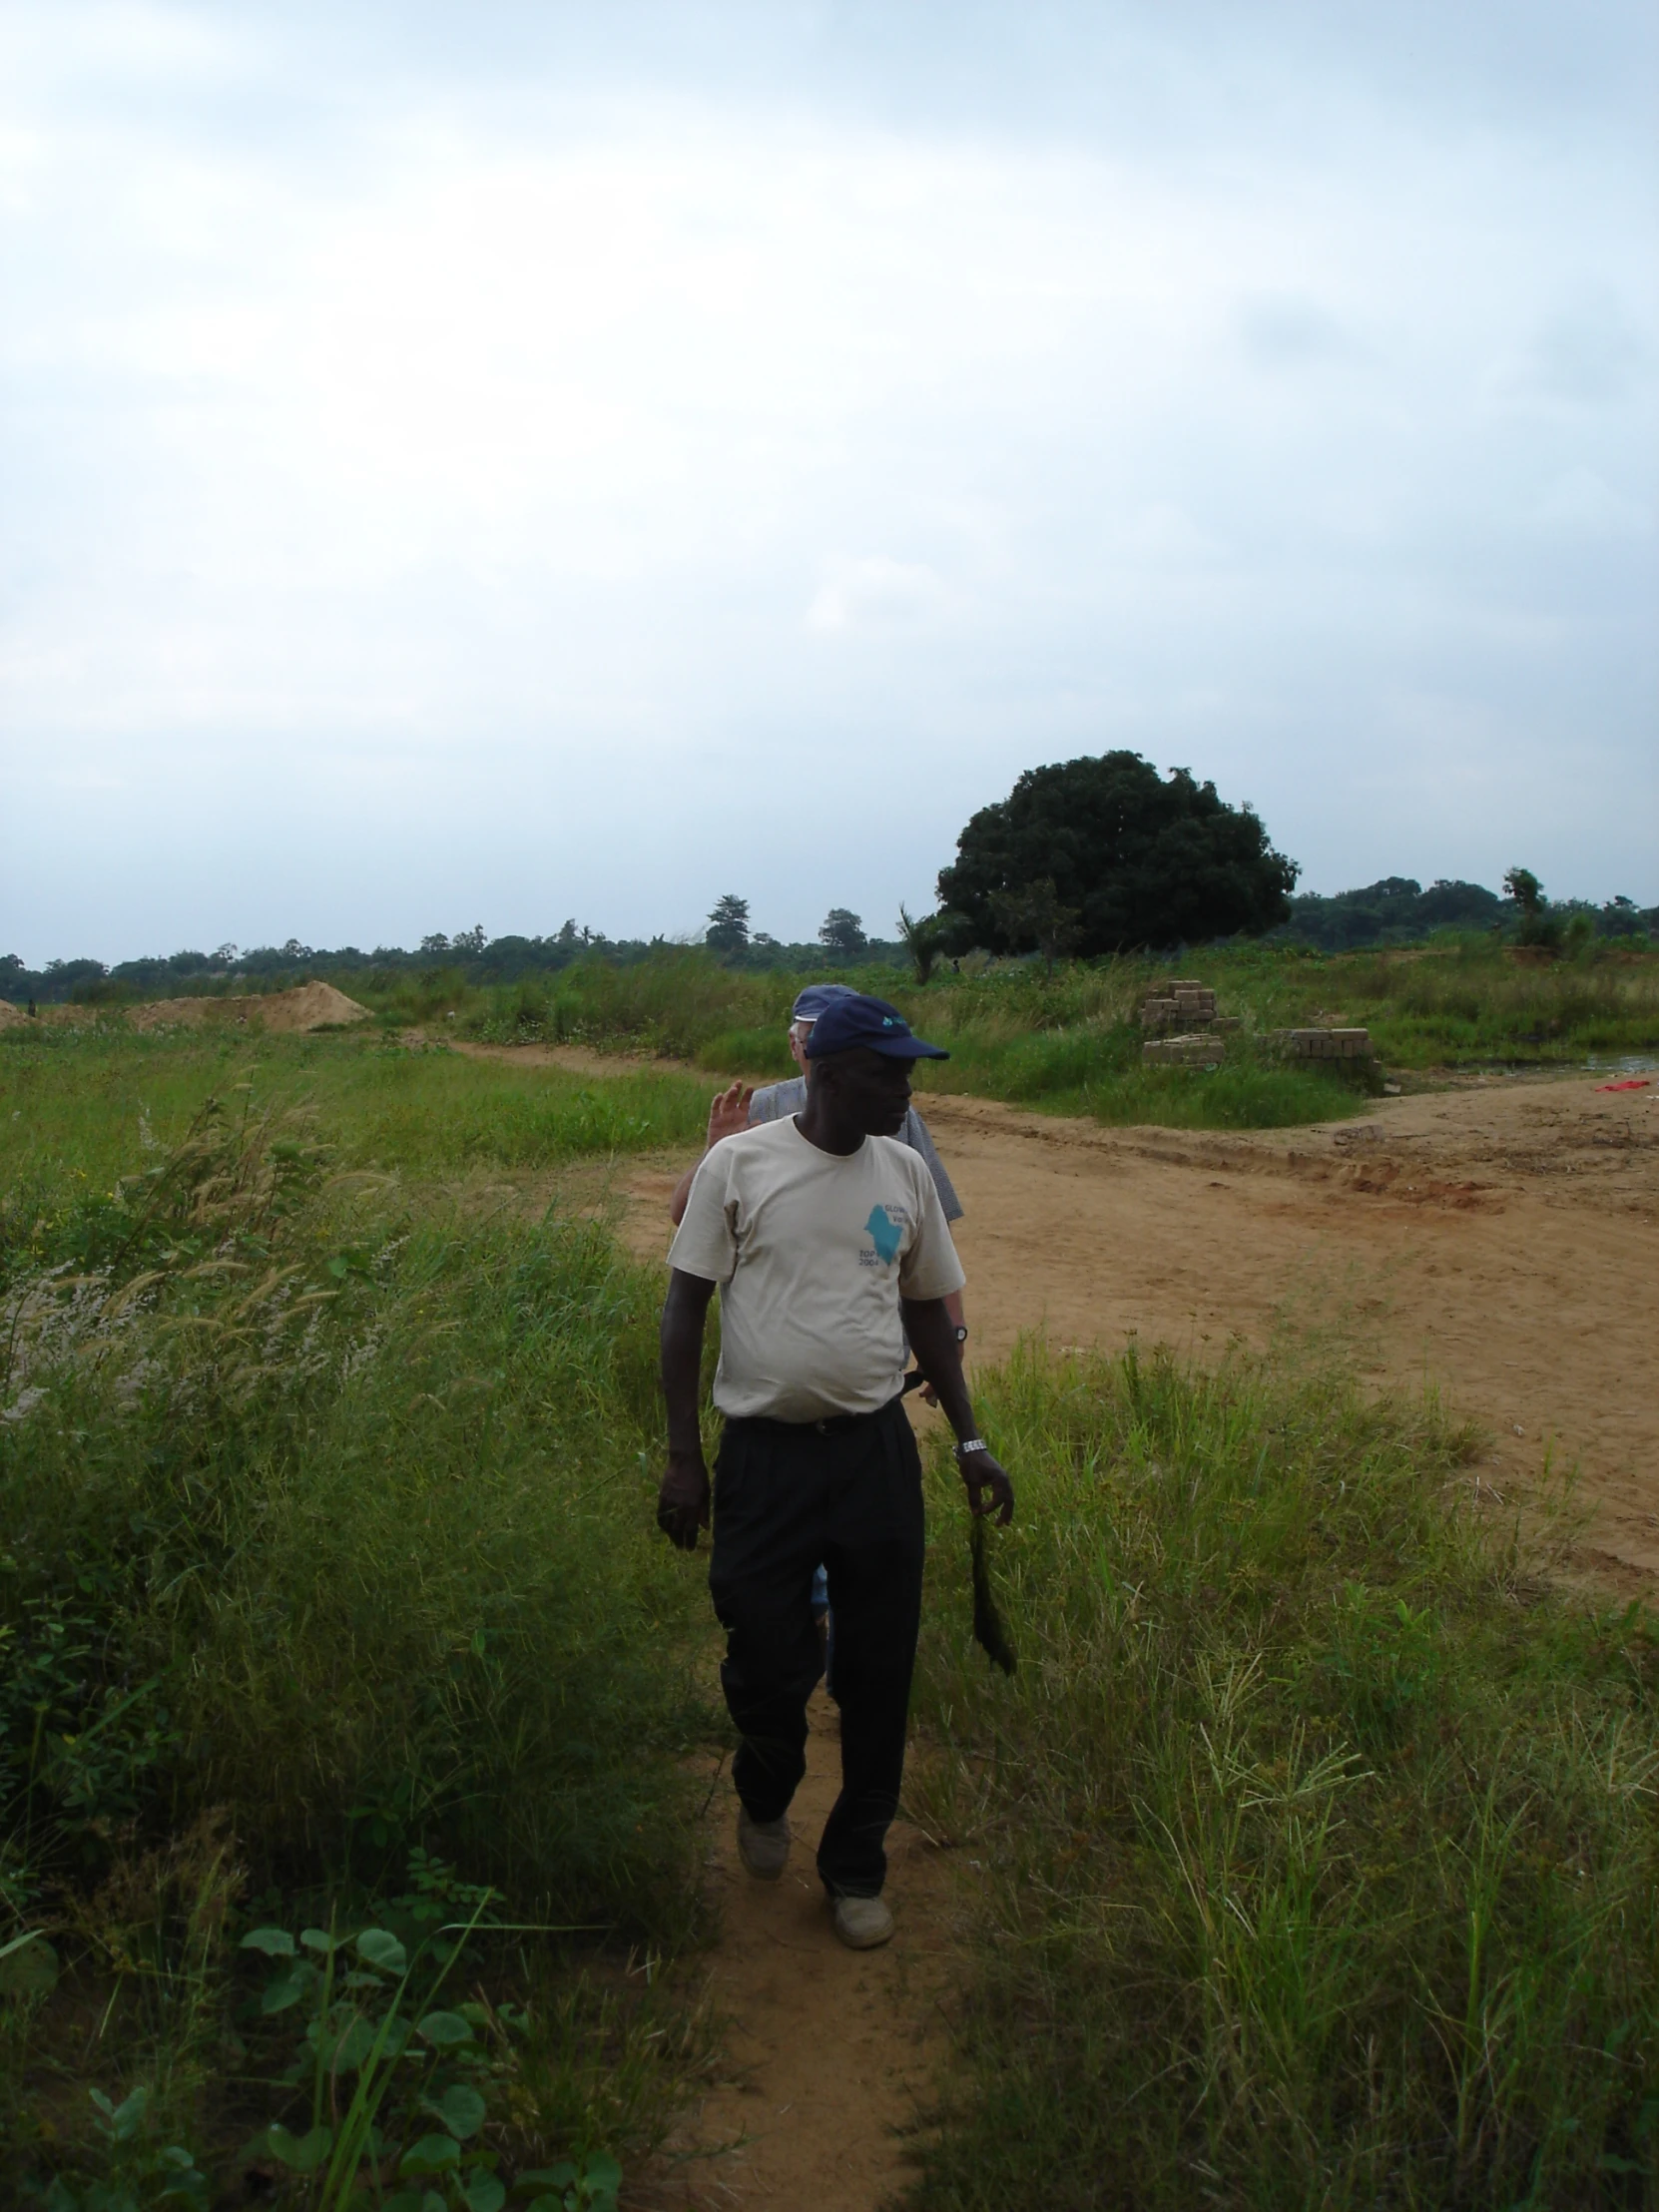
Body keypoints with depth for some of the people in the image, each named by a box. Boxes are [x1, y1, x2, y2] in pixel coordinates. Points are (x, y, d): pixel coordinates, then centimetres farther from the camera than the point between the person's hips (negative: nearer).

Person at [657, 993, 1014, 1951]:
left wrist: (971, 1440, 9)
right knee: (767, 1664, 4)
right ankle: (766, 1800, 39)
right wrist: (684, 1457, -6)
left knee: (879, 1672, 8)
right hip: (764, 1452, -3)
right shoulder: (739, 1163, -7)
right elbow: (687, 1306, -3)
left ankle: (857, 1868, 29)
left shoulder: (905, 1172, 3)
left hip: (877, 1449, 3)